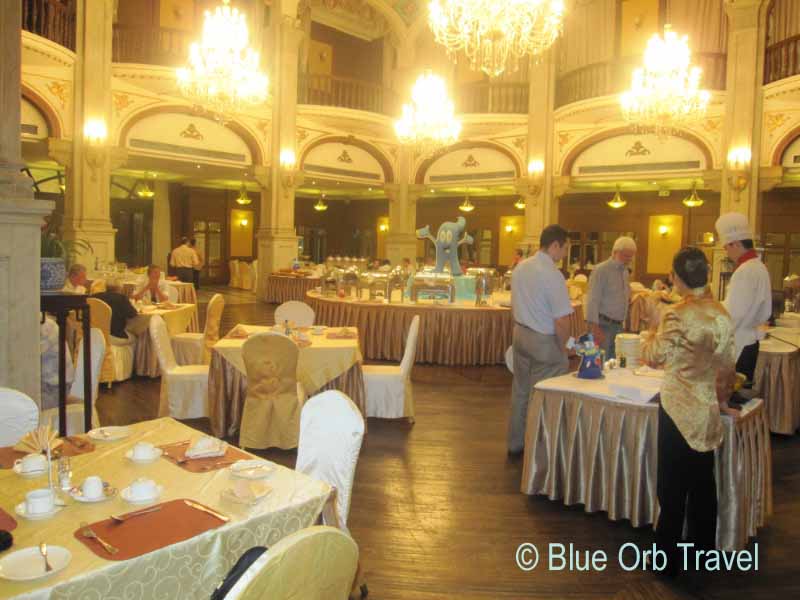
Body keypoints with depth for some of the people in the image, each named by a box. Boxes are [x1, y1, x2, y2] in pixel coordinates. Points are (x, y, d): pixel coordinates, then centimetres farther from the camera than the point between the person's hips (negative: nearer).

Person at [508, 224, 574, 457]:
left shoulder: (520, 267, 3)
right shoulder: (552, 275, -20)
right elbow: (561, 320, -20)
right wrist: (563, 347, -6)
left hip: (520, 333, 8)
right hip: (544, 341, -8)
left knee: (520, 390, 17)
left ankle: (515, 444, 30)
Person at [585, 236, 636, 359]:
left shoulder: (625, 272, 12)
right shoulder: (601, 270, -11)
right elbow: (593, 301, -16)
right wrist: (595, 328, -21)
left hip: (619, 325, 7)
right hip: (603, 324, -7)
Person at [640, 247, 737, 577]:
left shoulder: (677, 314, -18)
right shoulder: (722, 313, 0)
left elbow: (655, 357, -14)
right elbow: (726, 365, 8)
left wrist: (648, 336, 5)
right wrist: (723, 398, 22)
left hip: (678, 408, -5)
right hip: (708, 409, 5)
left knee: (673, 486, 6)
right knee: (703, 484, 17)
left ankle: (669, 559, 17)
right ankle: (703, 552, 32)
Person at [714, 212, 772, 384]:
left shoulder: (744, 271, -18)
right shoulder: (760, 268, 11)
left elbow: (732, 315, -20)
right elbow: (765, 312, 17)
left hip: (737, 345, -9)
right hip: (749, 341, 9)